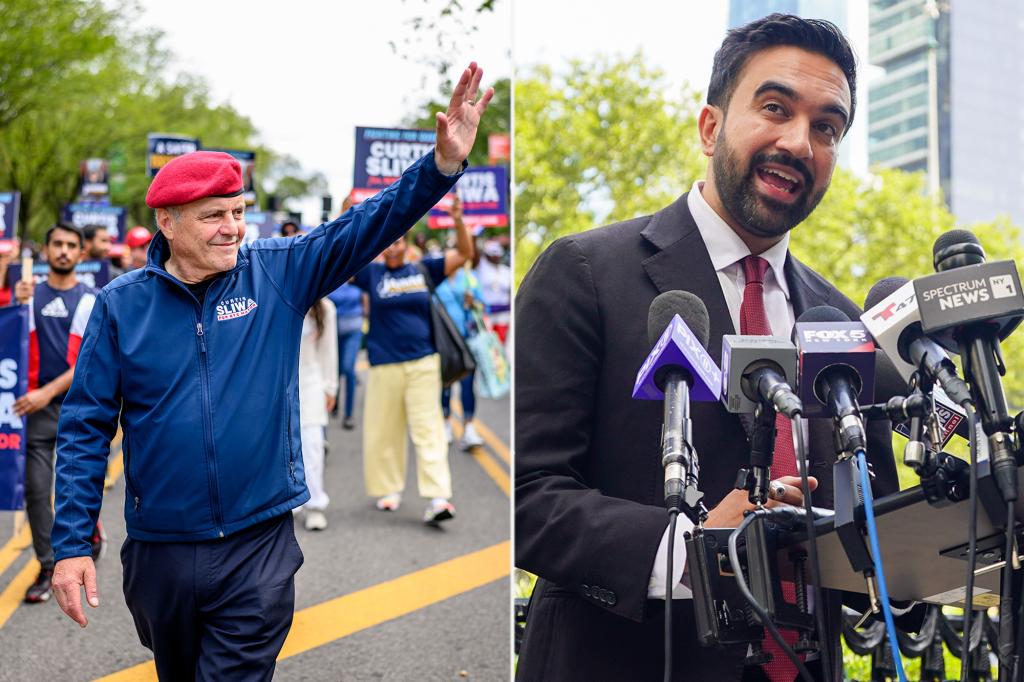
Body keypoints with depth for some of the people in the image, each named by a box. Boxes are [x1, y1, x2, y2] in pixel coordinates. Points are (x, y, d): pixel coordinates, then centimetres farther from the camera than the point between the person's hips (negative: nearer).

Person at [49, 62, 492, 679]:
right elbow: (86, 429, -2)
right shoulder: (122, 304, -4)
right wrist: (71, 545, -6)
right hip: (159, 552, 2)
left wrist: (444, 163, -25)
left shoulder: (278, 274, -3)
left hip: (260, 544, -1)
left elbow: (369, 225, -11)